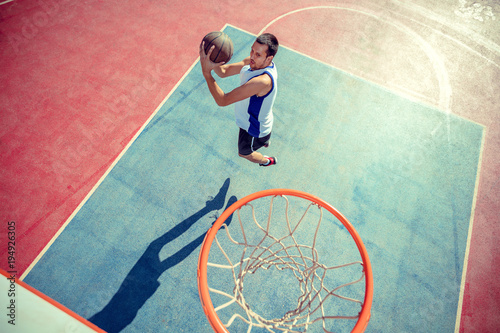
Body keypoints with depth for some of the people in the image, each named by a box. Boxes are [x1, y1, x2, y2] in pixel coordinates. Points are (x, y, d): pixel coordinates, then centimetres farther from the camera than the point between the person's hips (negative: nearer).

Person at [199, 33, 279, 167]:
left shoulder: (263, 80, -45)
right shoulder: (254, 61, -17)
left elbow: (222, 100, -44)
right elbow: (223, 71, -14)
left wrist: (206, 72, -47)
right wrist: (212, 61, -35)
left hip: (254, 128, -7)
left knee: (244, 153, 25)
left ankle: (267, 161, 57)